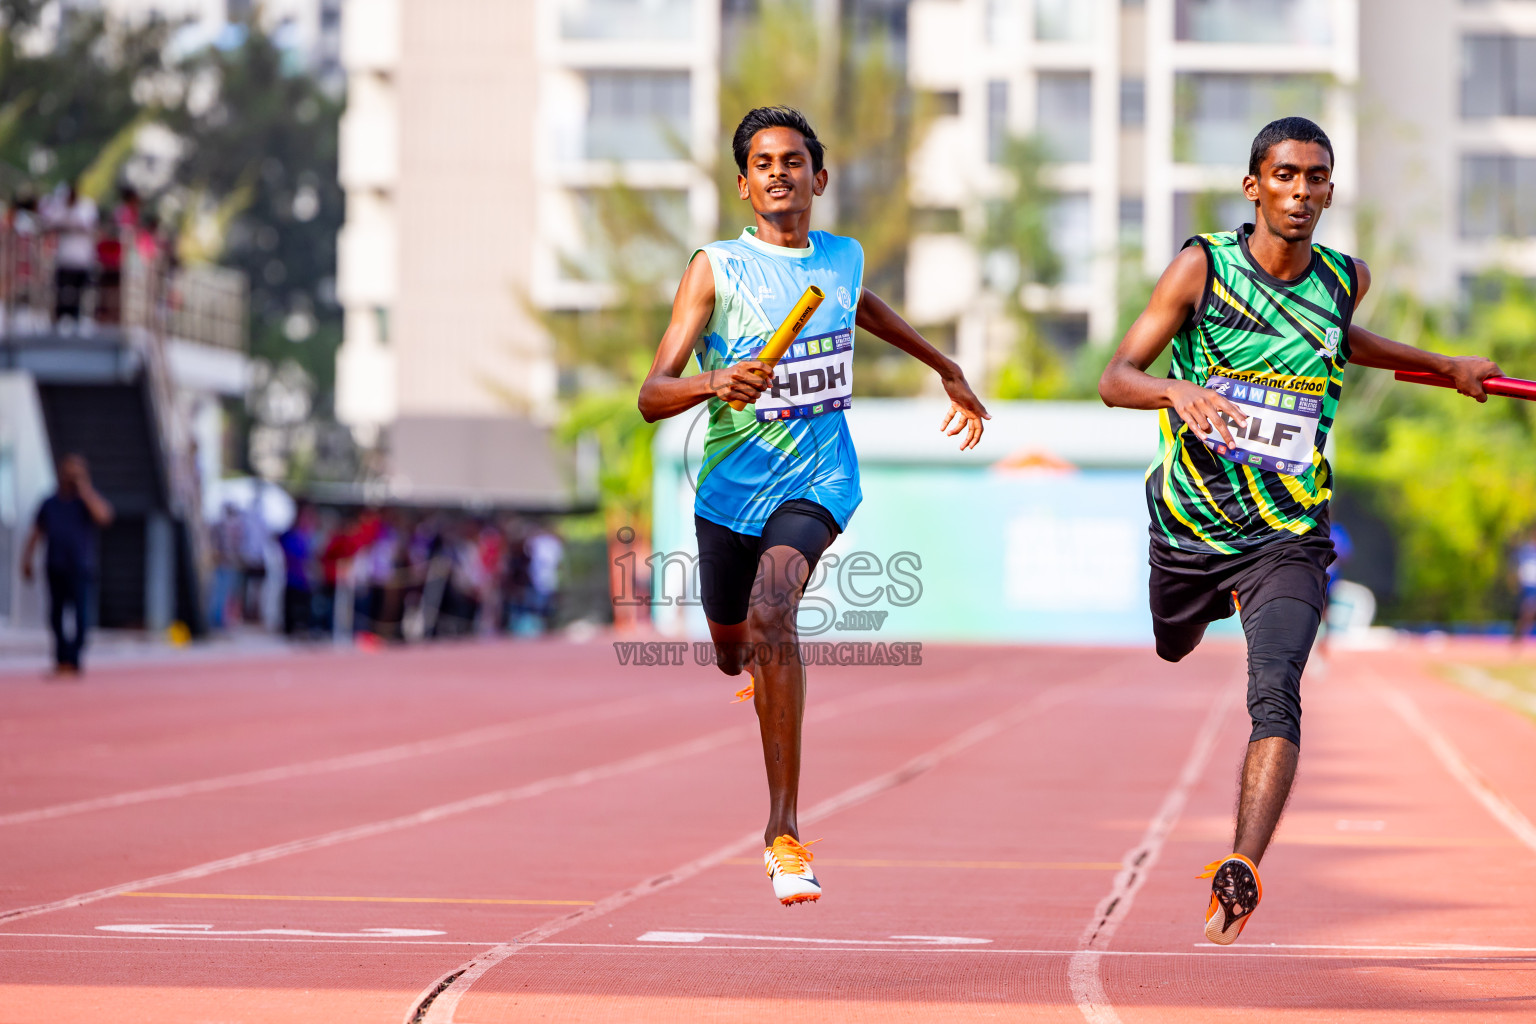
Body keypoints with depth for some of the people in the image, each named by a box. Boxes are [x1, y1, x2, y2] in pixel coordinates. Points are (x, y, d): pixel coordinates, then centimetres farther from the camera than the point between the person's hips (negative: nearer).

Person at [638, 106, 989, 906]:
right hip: (730, 483, 1)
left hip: (816, 481, -1)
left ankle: (783, 830, -26)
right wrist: (714, 382, -37)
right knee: (732, 648, 18)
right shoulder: (715, 269, -9)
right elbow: (651, 396, -17)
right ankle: (766, 667, 61)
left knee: (772, 612, -28)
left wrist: (948, 370, 39)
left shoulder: (843, 259, 1)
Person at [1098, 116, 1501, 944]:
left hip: (1288, 541, 0)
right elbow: (1114, 379, -15)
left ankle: (1241, 873, -32)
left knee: (1275, 697, -23)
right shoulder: (1203, 267, -10)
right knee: (1170, 656, 24)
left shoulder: (1345, 280, 0)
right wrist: (1177, 389, -36)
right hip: (1188, 530, 1)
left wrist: (1445, 368, 30)